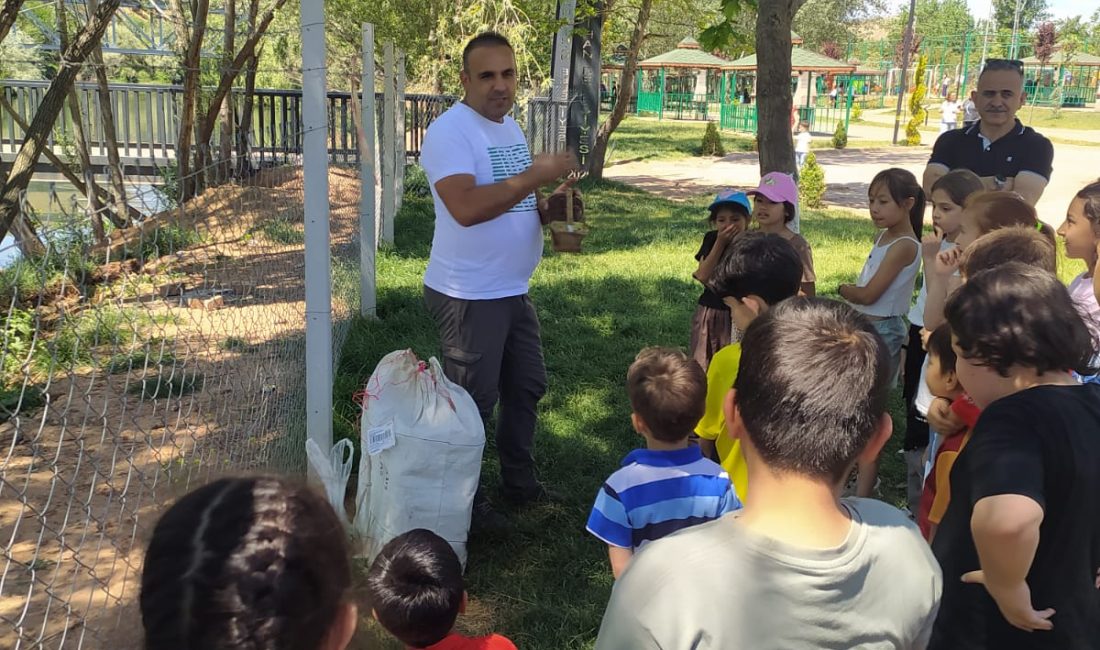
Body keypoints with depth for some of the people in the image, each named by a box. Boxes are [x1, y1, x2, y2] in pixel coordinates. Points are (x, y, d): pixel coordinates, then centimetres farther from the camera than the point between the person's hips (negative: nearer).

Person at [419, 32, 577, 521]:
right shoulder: (450, 131, -17)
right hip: (468, 296, -9)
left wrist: (549, 207, -1)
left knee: (526, 388, 19)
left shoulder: (510, 126, 11)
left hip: (514, 291, 9)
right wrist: (534, 175, -28)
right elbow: (466, 207, -31)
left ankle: (519, 482, 36)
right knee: (473, 403, 2)